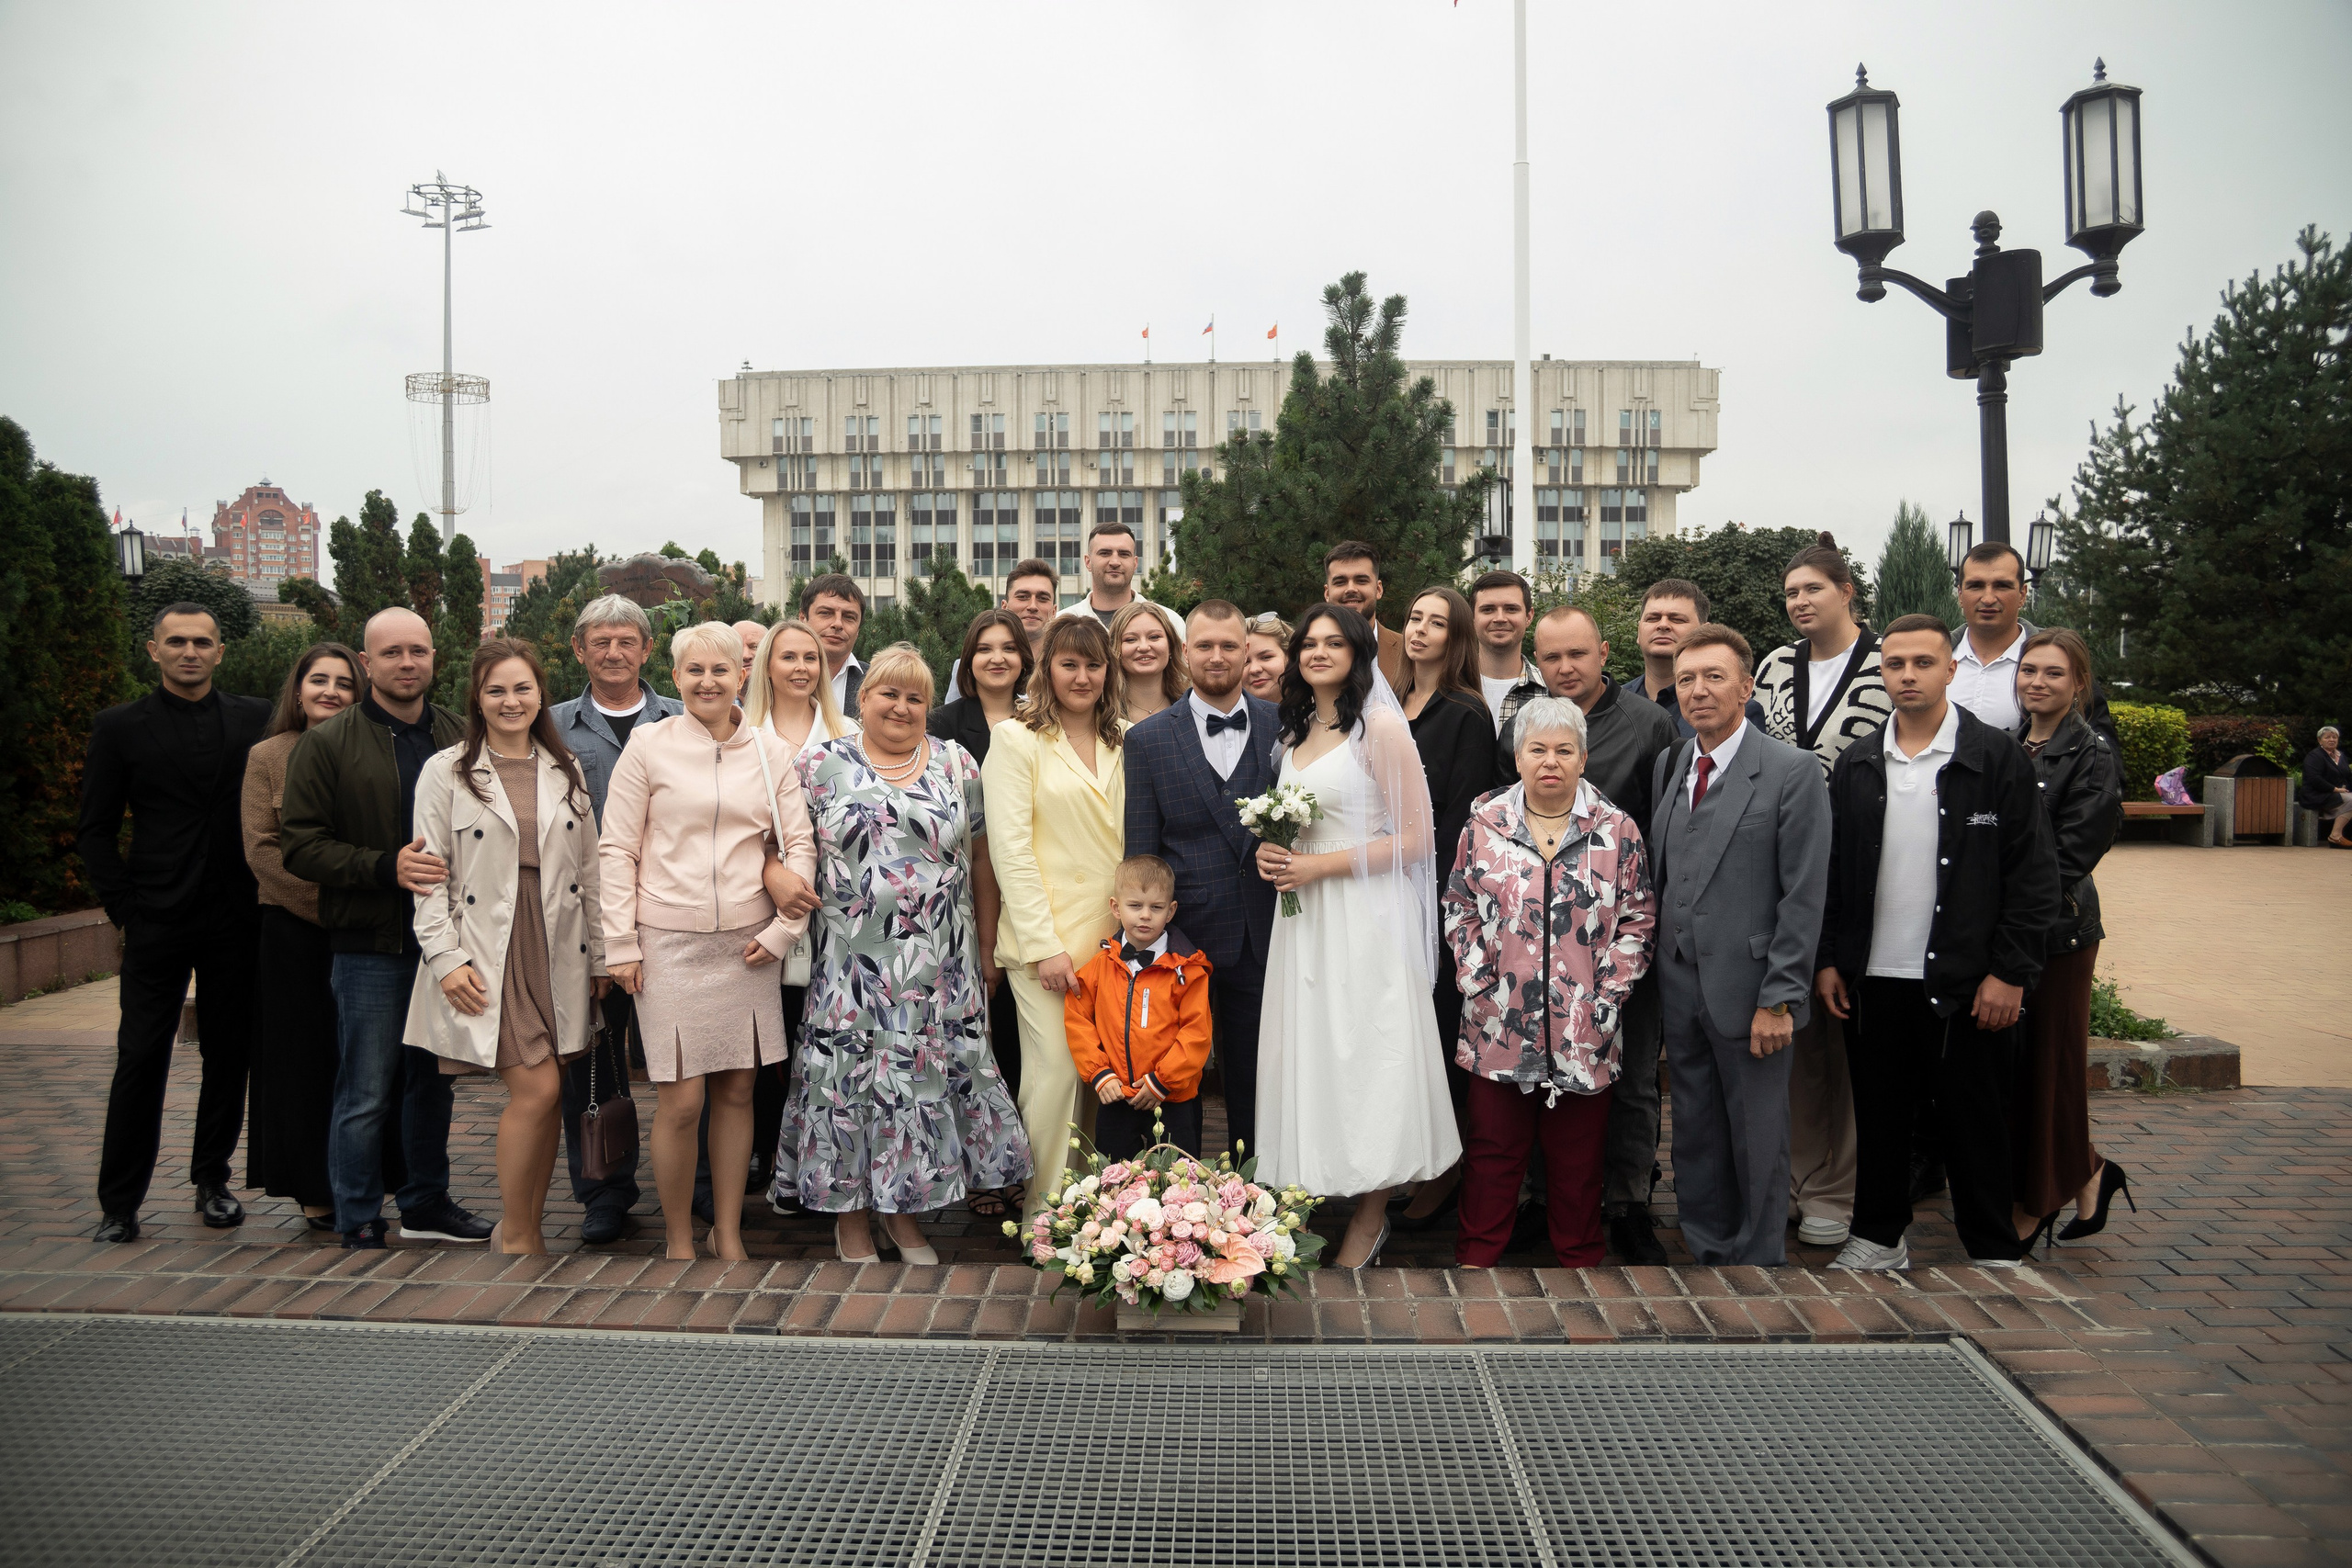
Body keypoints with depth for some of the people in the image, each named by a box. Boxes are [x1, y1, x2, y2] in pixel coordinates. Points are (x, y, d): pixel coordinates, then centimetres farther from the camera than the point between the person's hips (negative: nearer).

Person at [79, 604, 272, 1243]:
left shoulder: (255, 718, 6)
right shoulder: (119, 727, 3)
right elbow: (94, 832, 4)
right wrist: (126, 908, -3)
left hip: (237, 920, 2)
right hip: (156, 922, -1)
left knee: (229, 1056, 8)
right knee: (141, 1059, 0)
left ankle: (212, 1180, 22)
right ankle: (119, 1202, 10)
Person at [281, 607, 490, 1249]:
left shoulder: (461, 738, 8)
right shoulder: (327, 744, -3)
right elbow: (300, 846, -8)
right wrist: (387, 866, -20)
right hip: (371, 944, -4)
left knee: (431, 1081, 16)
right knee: (365, 1094, 1)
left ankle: (426, 1205, 29)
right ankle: (359, 1226, 13)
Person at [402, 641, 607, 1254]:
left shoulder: (566, 772, 12)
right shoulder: (446, 772, 3)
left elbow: (589, 871, 13)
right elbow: (428, 875, -1)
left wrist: (599, 956, 10)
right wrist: (445, 957, -10)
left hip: (558, 953, 4)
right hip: (486, 956, -4)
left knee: (550, 1096, 4)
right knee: (536, 1088, -12)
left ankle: (528, 1226, 21)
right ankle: (515, 1235, 6)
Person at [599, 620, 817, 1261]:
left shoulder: (771, 751, 7)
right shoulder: (649, 746, 0)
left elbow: (800, 843, 9)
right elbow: (616, 850, 0)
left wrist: (784, 930, 0)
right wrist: (621, 945, -4)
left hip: (748, 943, 3)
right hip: (669, 942, -2)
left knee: (737, 1091, 8)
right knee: (680, 1101, -3)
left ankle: (729, 1236, 23)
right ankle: (679, 1241, 16)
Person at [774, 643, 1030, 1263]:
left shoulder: (957, 765, 7)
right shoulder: (822, 765, 3)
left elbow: (980, 860, 9)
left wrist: (988, 947, 8)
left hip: (939, 966, 2)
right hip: (852, 961, -1)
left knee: (925, 1077, 5)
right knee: (852, 1078, 4)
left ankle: (905, 1207, 23)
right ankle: (851, 1214, 20)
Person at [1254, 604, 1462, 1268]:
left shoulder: (1380, 726, -9)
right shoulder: (1297, 731, 13)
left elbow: (1417, 836, -13)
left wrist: (1321, 865, -16)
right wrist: (1273, 852, 3)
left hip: (1364, 913, -7)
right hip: (1305, 914, 7)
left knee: (1365, 1052, 0)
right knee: (1316, 1049, 7)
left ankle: (1370, 1222, 12)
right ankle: (1328, 1191, 16)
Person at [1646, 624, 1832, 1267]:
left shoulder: (1792, 771, -9)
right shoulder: (1668, 765, 9)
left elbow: (1803, 897, -12)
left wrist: (1779, 999, -14)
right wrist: (1657, 962, 3)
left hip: (1748, 992, -5)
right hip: (1679, 989, 5)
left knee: (1758, 1143, 8)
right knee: (1695, 1135, 16)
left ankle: (1758, 1257, 25)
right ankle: (1706, 1248, 31)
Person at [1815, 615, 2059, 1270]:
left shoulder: (1997, 758, -4)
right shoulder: (1856, 765, 7)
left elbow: (2033, 873, -5)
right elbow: (1831, 868, 10)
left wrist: (2010, 972, -10)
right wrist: (1827, 959, 5)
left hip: (1969, 983, -3)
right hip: (1873, 978, 3)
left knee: (1976, 1122, 5)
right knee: (1878, 1116, 12)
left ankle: (1995, 1251, 21)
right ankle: (1879, 1237, 27)